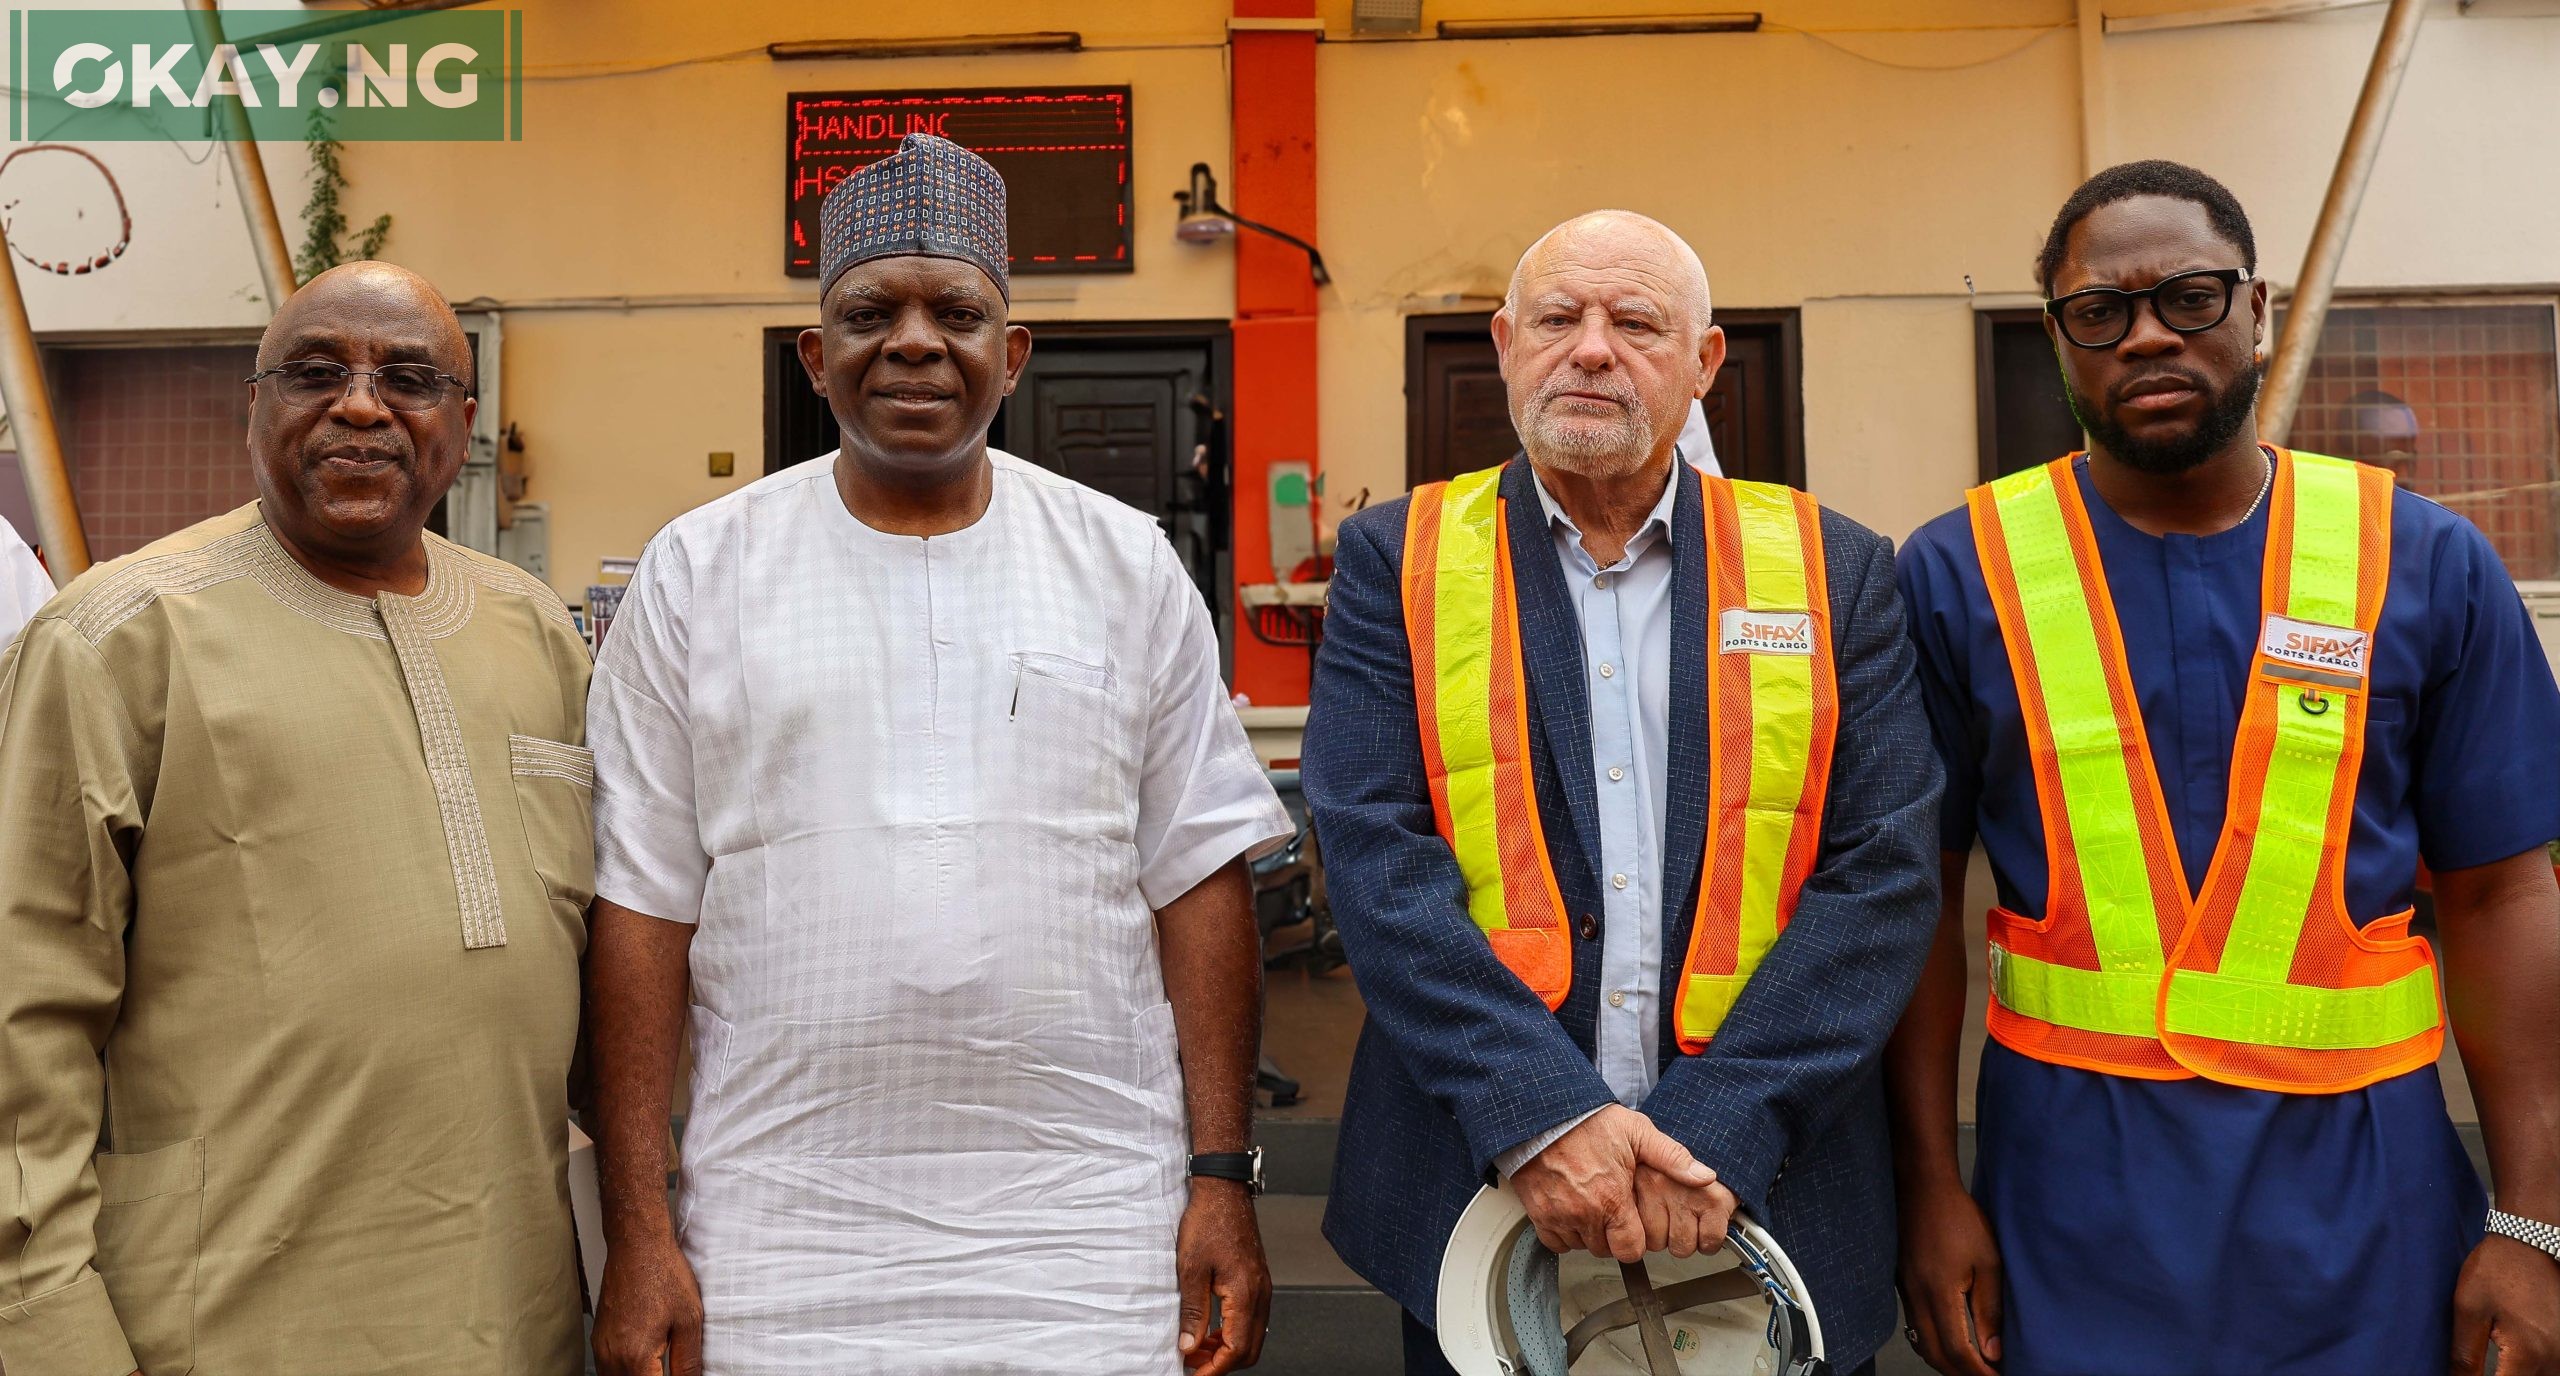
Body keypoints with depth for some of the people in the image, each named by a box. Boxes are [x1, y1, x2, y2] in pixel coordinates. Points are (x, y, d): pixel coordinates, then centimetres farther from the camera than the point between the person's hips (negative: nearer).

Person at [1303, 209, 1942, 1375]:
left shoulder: (1834, 570, 2)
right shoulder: (1398, 560, 1)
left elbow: (1885, 875, -5)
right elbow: (1375, 858, -9)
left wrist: (1715, 1128, -16)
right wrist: (1541, 1113, -19)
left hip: (1769, 1200, 1)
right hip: (1473, 1193, 0)